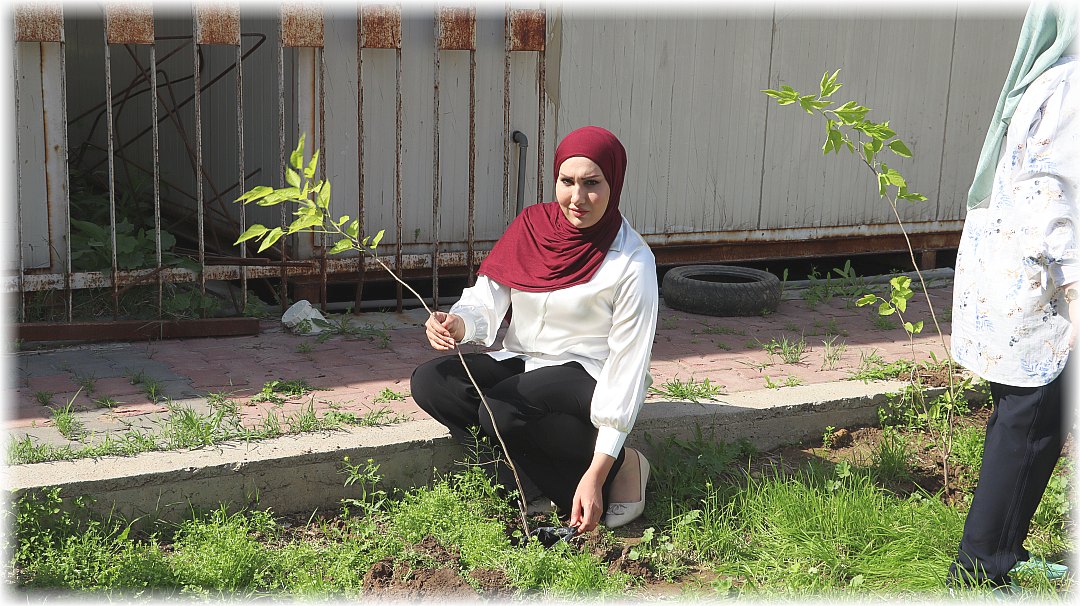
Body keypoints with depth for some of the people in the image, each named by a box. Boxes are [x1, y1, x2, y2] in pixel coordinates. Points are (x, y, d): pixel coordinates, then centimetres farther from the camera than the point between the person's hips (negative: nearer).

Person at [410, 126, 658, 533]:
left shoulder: (632, 262, -16)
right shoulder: (532, 225, -2)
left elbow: (628, 364, -18)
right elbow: (487, 301, -4)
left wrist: (598, 473, -24)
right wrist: (456, 323, -32)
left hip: (587, 375, -5)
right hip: (521, 362, 6)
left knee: (501, 412, -34)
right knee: (429, 382, -20)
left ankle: (620, 467, -12)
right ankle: (534, 482, -13)